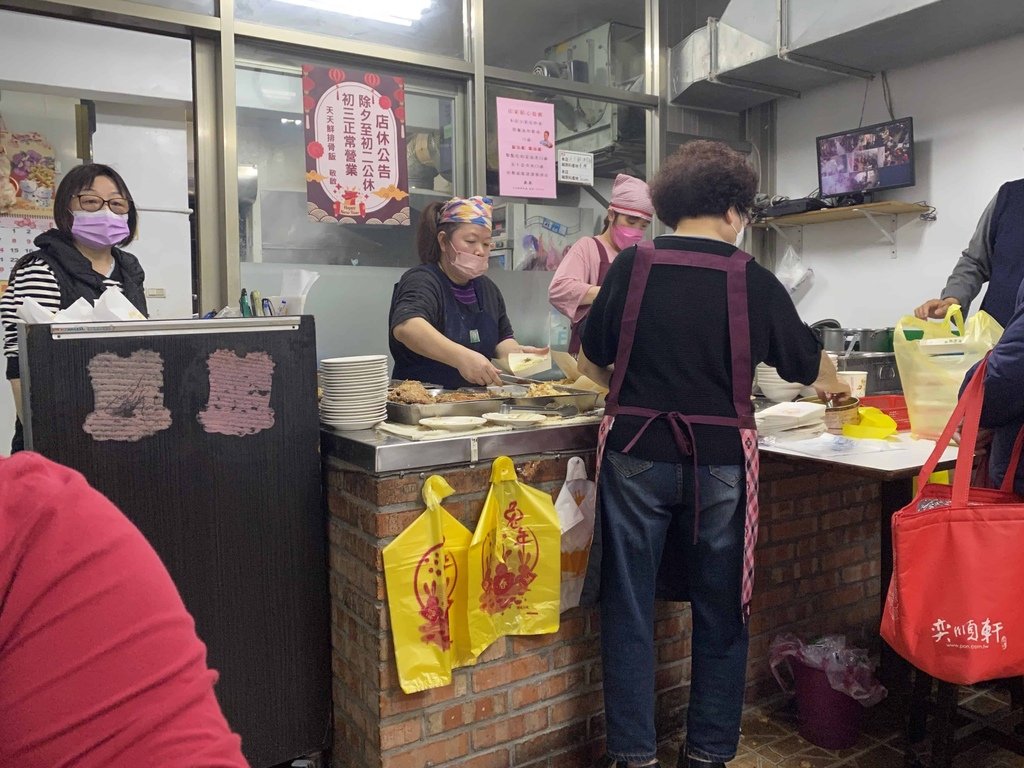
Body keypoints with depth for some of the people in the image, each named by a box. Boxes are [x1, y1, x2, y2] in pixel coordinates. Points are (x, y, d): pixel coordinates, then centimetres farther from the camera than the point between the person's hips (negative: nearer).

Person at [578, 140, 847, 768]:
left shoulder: (632, 266, -3)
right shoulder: (752, 280, -3)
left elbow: (592, 362, 5)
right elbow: (810, 364, 10)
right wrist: (834, 385, 33)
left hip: (636, 453, 0)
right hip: (720, 458, 0)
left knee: (629, 605, 11)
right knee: (720, 611, 16)